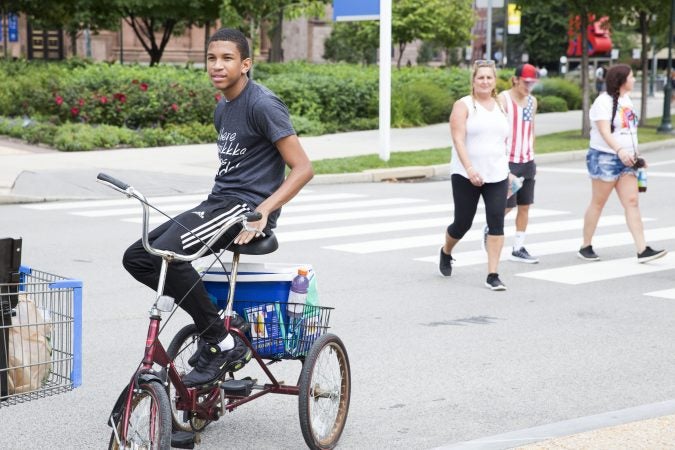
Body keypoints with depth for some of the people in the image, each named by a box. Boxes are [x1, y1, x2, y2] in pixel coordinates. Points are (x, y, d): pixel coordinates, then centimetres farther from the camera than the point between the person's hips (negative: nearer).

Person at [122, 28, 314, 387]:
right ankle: (211, 317, 4)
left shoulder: (263, 105, -11)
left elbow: (302, 168, -16)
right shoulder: (222, 110, 17)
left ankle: (223, 343, -17)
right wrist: (210, 207, 14)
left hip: (246, 206, -9)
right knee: (136, 258, -1)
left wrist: (263, 211, -26)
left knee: (167, 253, -29)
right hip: (217, 203, 9)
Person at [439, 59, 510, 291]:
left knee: (496, 222, -9)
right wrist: (469, 168, -26)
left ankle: (492, 275, -7)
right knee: (463, 224, 6)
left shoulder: (500, 107, 12)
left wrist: (507, 171, 17)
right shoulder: (463, 105, -4)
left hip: (497, 176, 4)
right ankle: (446, 252, 39)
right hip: (467, 176, -4)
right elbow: (458, 139, -15)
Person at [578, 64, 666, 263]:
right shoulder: (604, 102, -13)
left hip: (626, 160, 8)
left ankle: (642, 250, -6)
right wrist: (619, 151, -39)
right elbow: (605, 132, -25)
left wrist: (635, 155, 19)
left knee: (632, 203, -1)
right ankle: (585, 247, 13)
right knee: (598, 203, 1)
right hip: (605, 158, -8)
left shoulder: (626, 99, 14)